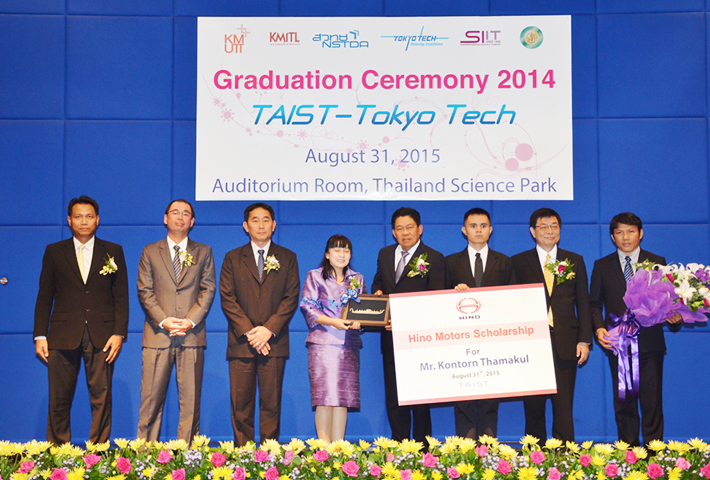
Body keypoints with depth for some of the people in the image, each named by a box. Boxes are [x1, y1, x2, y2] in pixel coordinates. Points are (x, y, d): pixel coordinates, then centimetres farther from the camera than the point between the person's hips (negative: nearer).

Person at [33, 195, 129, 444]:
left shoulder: (113, 251, 10)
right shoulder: (54, 252, 12)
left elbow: (121, 296, 6)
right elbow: (44, 297, 10)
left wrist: (119, 333, -4)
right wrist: (40, 335, 1)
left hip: (101, 336, 0)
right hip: (64, 335, 1)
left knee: (101, 399, -1)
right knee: (59, 401, 2)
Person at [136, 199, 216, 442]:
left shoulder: (203, 252, 13)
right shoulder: (150, 252, 12)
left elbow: (208, 290, 5)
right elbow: (144, 291, 4)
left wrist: (191, 321, -9)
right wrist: (163, 320, -10)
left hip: (192, 335, 0)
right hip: (158, 335, 0)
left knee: (191, 400, 1)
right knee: (151, 398, -1)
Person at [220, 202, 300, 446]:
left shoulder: (287, 258, 11)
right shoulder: (232, 258, 11)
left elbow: (291, 298, 2)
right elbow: (227, 299, 2)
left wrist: (269, 329, -11)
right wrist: (249, 331, -10)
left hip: (274, 342, 0)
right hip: (241, 342, 0)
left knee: (272, 404, 1)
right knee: (241, 405, 1)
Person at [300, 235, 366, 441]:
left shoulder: (357, 279, 16)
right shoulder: (315, 277, 6)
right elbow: (308, 308, -2)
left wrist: (358, 322, -8)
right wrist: (333, 322, -17)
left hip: (349, 344, 3)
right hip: (323, 341, -3)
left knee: (343, 397, 1)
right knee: (324, 396, -9)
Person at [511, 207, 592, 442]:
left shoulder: (575, 261, 12)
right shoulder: (519, 262, 8)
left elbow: (583, 304, 10)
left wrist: (584, 340, 1)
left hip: (565, 345, 1)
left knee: (564, 407, -1)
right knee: (533, 407, 4)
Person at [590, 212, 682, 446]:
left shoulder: (657, 262, 8)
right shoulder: (602, 266, 10)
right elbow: (595, 304, 9)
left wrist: (674, 316, -14)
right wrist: (599, 328, -7)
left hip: (650, 342, -1)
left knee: (652, 401, -2)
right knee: (623, 402, 6)